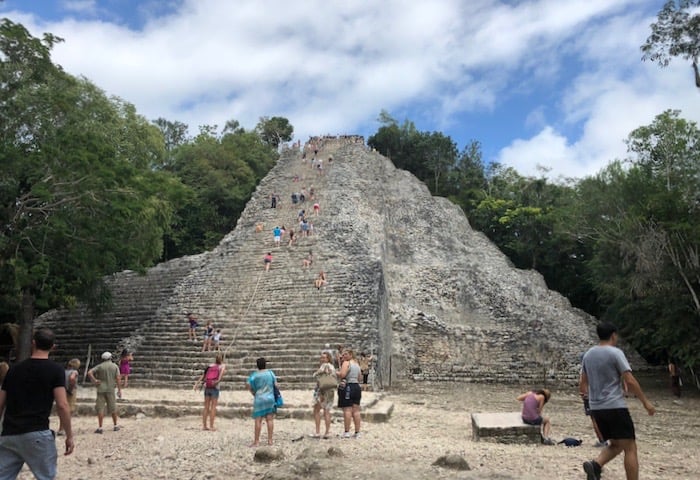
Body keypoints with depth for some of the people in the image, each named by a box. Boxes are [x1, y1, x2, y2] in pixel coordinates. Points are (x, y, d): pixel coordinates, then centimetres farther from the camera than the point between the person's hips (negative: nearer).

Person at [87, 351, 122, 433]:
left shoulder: (100, 366, 3)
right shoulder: (115, 366, 3)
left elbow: (89, 372, -9)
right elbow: (118, 379, -3)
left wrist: (94, 380, -3)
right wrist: (119, 390, 1)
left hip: (101, 389, -1)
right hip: (110, 390, 1)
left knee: (100, 409, 1)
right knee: (113, 409, 10)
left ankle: (100, 427, -1)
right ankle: (116, 426, 19)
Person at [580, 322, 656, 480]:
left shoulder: (588, 354, 11)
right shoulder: (615, 352, -9)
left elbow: (583, 382, 17)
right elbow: (630, 381, -13)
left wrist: (584, 392, 36)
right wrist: (645, 402, -4)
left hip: (596, 408, 7)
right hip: (615, 407, -7)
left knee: (615, 444, 18)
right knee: (630, 448, 1)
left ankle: (595, 464, -6)